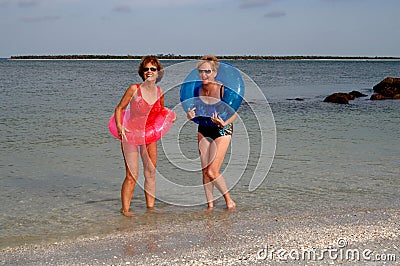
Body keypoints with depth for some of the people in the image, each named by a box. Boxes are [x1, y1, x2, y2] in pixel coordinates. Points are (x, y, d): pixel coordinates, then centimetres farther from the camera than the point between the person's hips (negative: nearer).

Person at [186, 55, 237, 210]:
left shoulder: (223, 90, -16)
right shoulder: (197, 91, -1)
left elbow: (235, 113, -11)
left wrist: (224, 123, -28)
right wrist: (191, 116, -11)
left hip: (221, 132, -5)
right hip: (203, 132, 5)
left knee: (212, 172, -10)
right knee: (205, 171, 4)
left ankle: (228, 199, 13)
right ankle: (210, 204, 17)